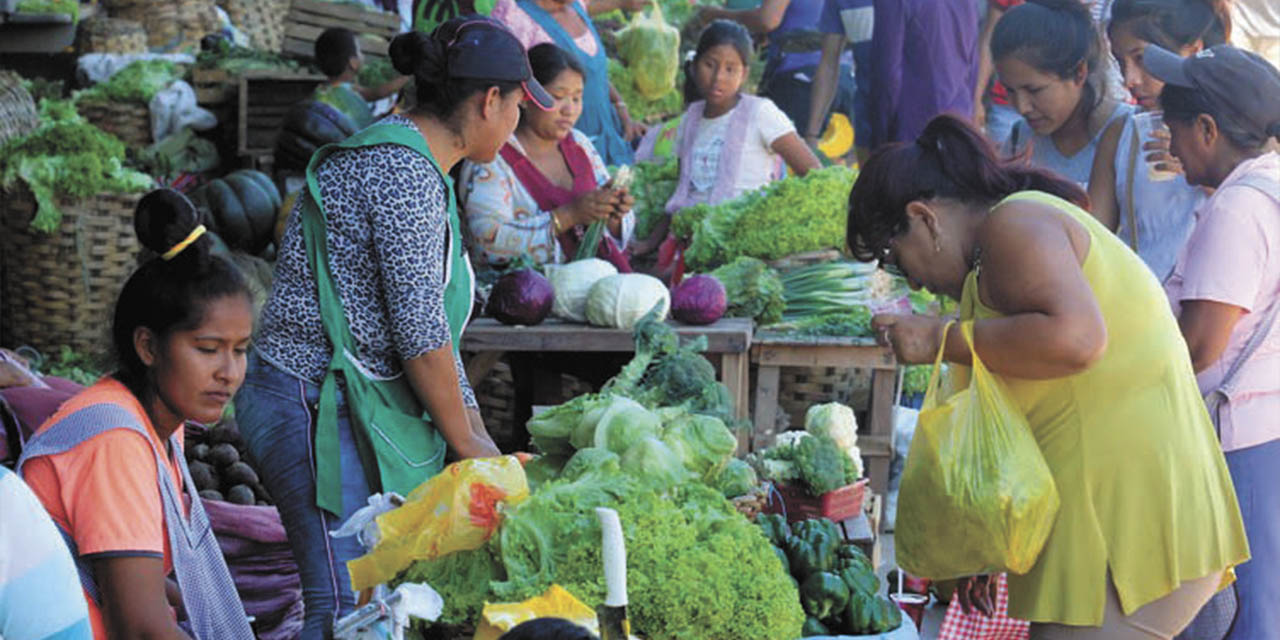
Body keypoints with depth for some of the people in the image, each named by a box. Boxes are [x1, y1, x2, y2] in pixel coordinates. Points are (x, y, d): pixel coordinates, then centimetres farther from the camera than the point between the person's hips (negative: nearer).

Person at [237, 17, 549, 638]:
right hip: (315, 403, -11)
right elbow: (419, 332, -17)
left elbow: (429, 327, 21)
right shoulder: (404, 172, -16)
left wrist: (479, 435, 19)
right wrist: (464, 440, -5)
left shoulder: (413, 163, 17)